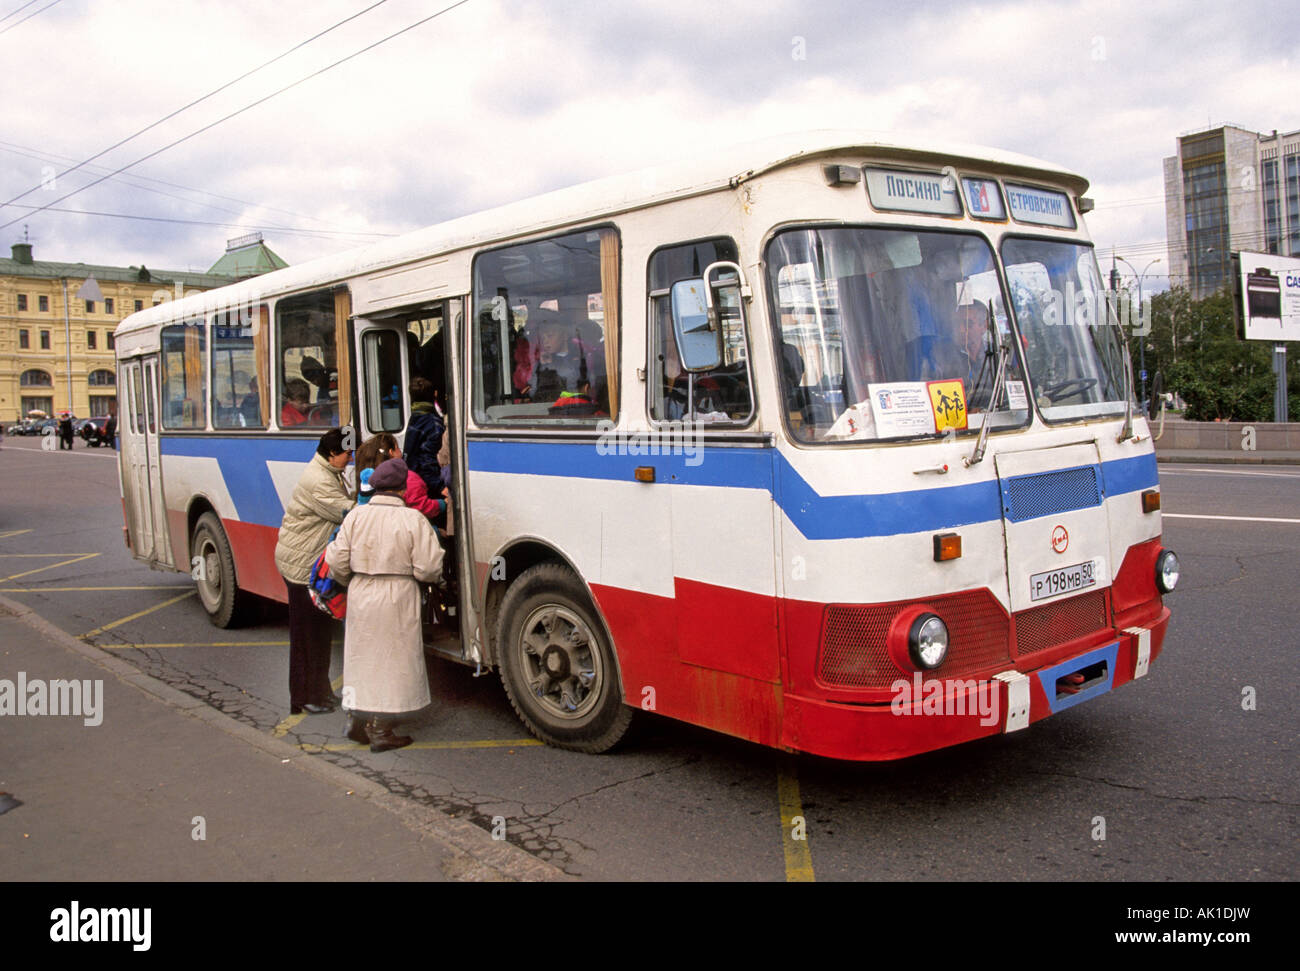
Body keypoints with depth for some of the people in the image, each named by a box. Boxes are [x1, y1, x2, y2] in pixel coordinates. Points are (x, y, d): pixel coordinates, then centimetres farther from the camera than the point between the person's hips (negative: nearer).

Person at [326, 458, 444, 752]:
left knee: (362, 659, 18)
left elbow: (337, 562, 0)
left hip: (360, 598, 4)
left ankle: (357, 722, 29)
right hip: (397, 601, -4)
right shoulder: (413, 520, -12)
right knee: (391, 661, 6)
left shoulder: (356, 516, 0)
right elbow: (428, 568, -15)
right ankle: (380, 731, 10)